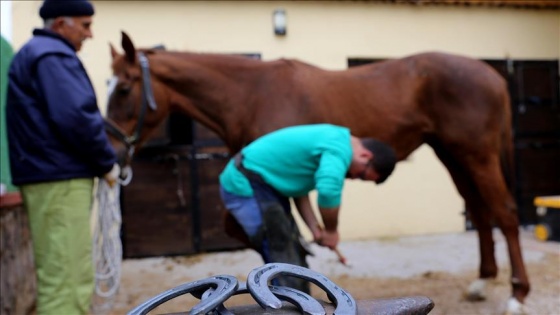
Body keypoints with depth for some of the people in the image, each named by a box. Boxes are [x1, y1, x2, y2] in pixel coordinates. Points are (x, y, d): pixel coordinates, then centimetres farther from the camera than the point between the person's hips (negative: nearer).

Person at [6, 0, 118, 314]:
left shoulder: (35, 54, 21)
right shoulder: (53, 56, -11)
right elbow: (76, 117, -23)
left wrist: (99, 160, 12)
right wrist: (107, 160, -9)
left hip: (52, 175, 10)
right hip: (61, 180, -10)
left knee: (75, 276, 16)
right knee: (65, 279, -7)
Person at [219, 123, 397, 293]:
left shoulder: (333, 140, 11)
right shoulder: (339, 148, -20)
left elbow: (299, 188, 14)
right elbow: (328, 191, -36)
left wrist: (315, 228, 7)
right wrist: (331, 231, -18)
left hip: (263, 185, 11)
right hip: (246, 186, -11)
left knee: (294, 255, 16)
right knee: (284, 261, -9)